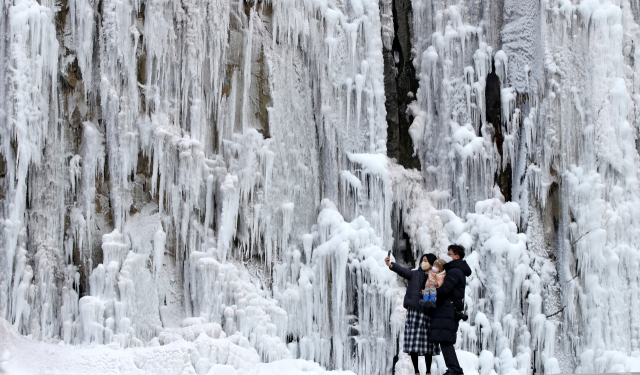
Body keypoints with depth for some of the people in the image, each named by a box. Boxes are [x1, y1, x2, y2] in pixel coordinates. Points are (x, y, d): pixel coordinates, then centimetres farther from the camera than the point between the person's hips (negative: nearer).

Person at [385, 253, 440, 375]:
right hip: (413, 310, 1)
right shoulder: (415, 274, 9)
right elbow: (403, 271, -8)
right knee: (413, 343, -3)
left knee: (427, 342, -1)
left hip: (427, 312, -1)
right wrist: (390, 264, -25)